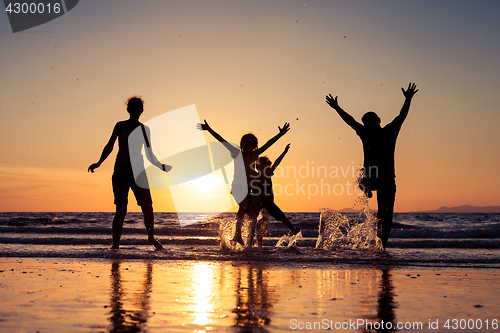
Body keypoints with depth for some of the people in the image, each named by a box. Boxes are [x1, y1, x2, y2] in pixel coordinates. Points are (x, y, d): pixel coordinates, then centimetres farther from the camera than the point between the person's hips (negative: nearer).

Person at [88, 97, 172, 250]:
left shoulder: (144, 129, 12)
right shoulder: (121, 126, 4)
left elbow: (149, 153, 19)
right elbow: (110, 146, 0)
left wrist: (161, 166, 19)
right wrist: (99, 163, -11)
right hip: (121, 169, -3)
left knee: (148, 207, -2)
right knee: (121, 209, -7)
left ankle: (151, 237, 20)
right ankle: (115, 243, 7)